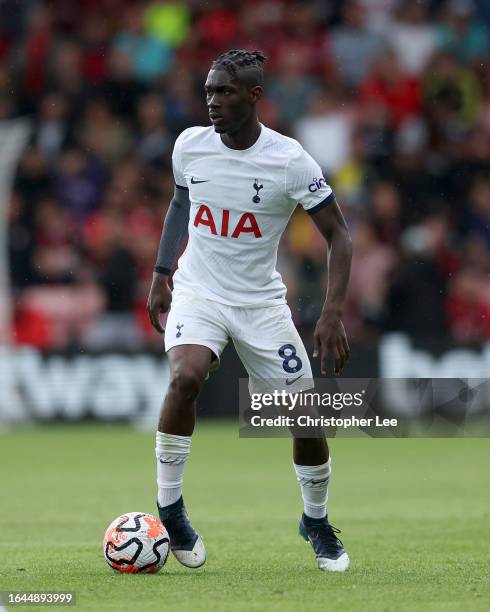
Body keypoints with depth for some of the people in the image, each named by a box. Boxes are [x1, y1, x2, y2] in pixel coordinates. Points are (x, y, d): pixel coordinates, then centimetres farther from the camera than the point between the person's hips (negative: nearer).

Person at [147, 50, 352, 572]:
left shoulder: (290, 161, -16)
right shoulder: (189, 145, -6)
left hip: (261, 303, -1)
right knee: (186, 376, -30)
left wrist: (332, 314, -19)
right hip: (197, 293, 1)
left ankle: (316, 521, 29)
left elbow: (338, 234, -9)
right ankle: (168, 505, -15)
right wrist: (160, 275, 11)